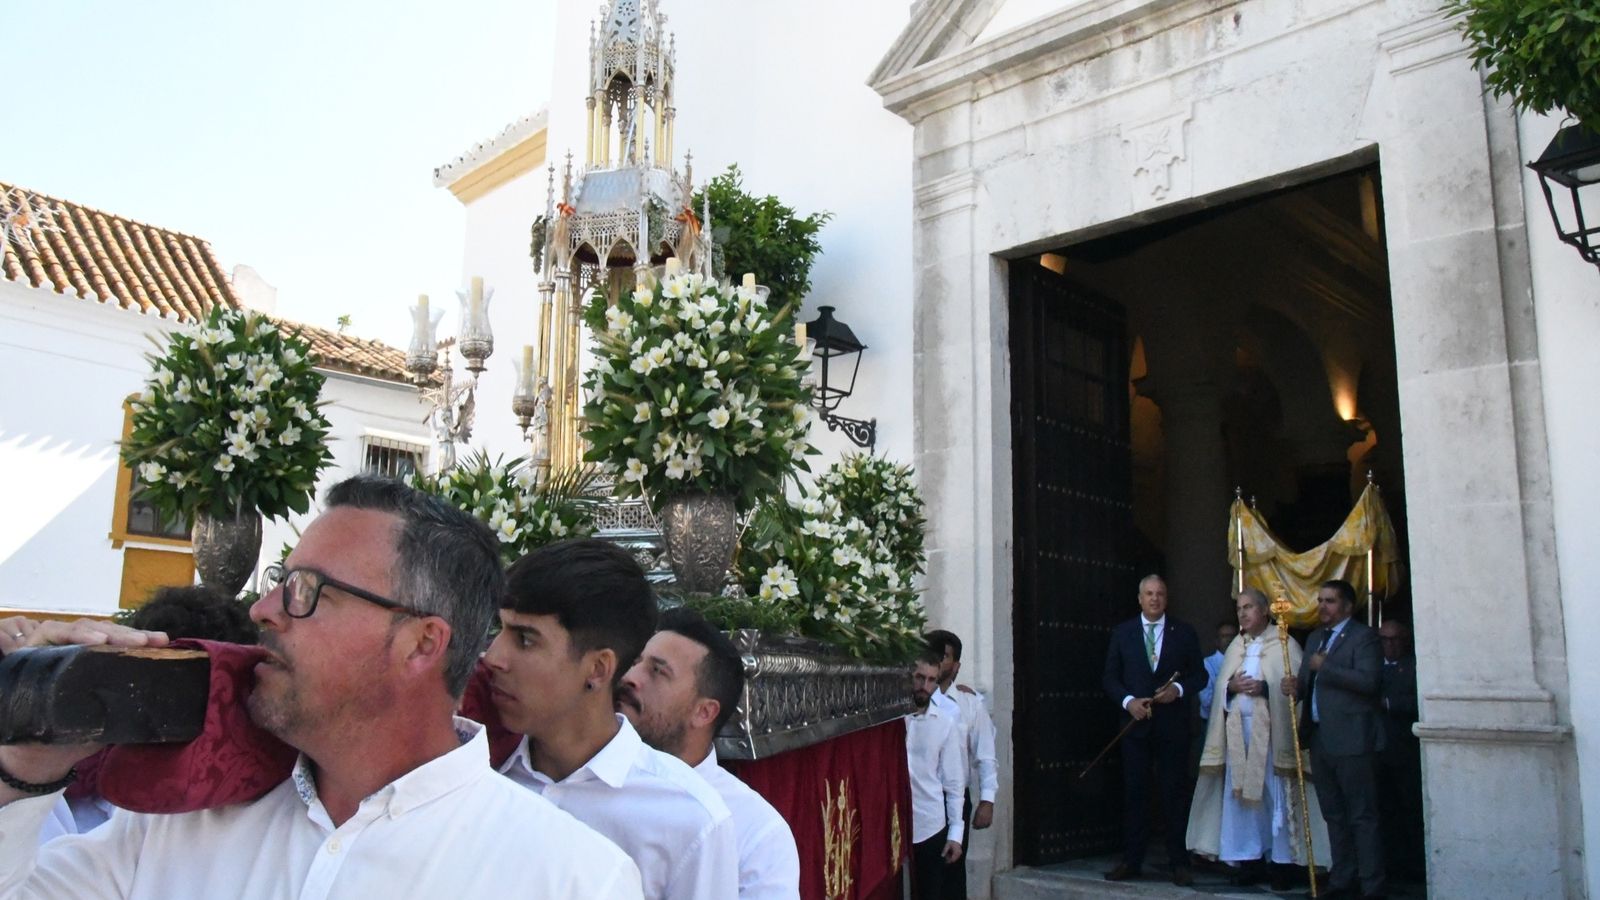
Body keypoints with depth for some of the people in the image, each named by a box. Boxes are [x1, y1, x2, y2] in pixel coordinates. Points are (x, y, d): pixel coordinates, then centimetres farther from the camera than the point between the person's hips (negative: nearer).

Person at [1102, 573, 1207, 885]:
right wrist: (1128, 701, -10)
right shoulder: (1122, 632, 6)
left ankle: (1179, 863, 12)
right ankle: (1132, 860, 11)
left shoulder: (1185, 633, 5)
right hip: (1135, 722, 1)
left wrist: (1179, 689, -12)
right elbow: (1111, 677, 6)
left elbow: (1200, 675, 6)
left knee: (1174, 795, 4)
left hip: (1173, 725, -1)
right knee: (1132, 793, 4)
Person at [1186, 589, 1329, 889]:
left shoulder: (1284, 644, 1)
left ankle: (1282, 863, 6)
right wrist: (1231, 686, -6)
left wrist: (1265, 688, -20)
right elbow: (1220, 688, 15)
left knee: (1276, 797, -3)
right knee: (1240, 795, 4)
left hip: (1270, 730, -5)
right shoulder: (1235, 647, 17)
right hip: (1238, 730, 5)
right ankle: (1249, 861, 12)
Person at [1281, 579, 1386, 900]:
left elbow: (1369, 680, -20)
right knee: (1334, 816, 14)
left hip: (1351, 739, -8)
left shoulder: (1363, 636, -6)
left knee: (1362, 816, -3)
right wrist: (1296, 686, -2)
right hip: (1320, 738, 8)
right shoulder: (1315, 638, 18)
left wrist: (1325, 666, -16)